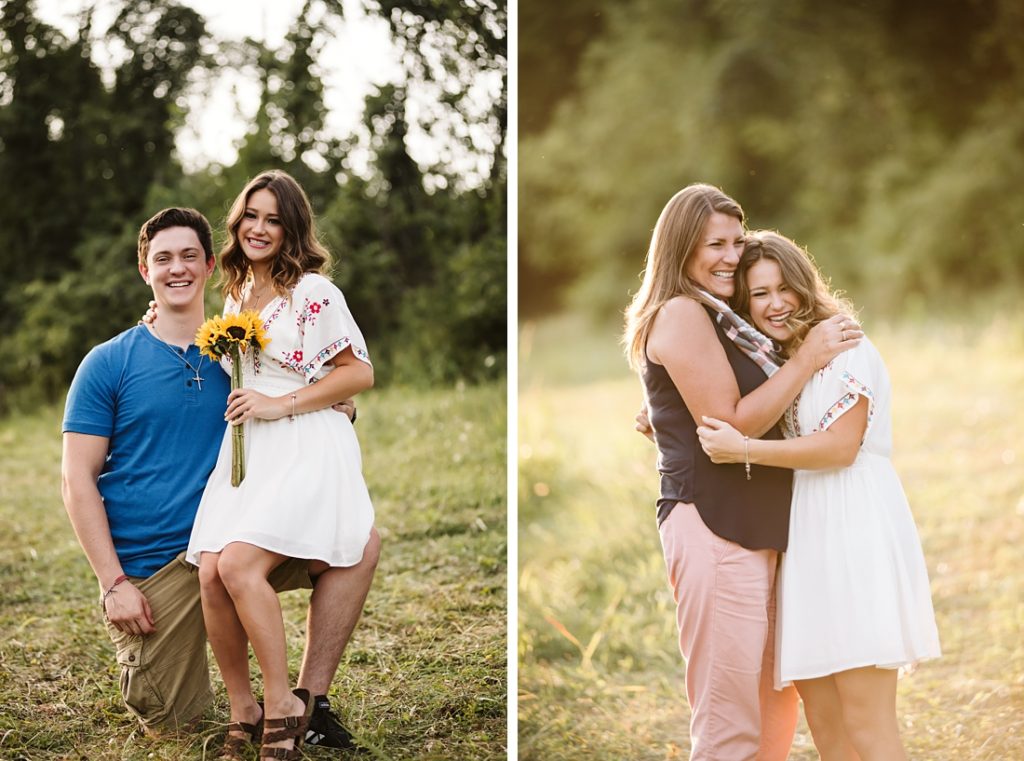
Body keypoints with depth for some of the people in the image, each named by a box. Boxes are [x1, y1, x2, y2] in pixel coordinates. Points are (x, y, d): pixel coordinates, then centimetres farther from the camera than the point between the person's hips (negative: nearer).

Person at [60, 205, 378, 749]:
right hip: (149, 568, -3)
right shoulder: (109, 364, -3)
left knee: (359, 544, -15)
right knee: (170, 723, -4)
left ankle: (311, 702, -7)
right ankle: (142, 649, 30)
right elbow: (77, 480, -6)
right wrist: (113, 583, -14)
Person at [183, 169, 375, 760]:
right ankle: (243, 711, 1)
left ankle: (283, 706, -12)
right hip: (244, 452, 6)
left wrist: (278, 405, -11)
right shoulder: (234, 297, 19)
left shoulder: (313, 292, -4)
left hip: (305, 450, -6)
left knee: (239, 563, -26)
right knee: (211, 575, -15)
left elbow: (360, 373, -7)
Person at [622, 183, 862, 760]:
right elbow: (728, 425, -15)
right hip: (713, 525, -10)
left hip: (754, 529, 10)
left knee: (777, 711, 16)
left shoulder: (715, 319, 21)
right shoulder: (681, 313, -9)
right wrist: (807, 359, -13)